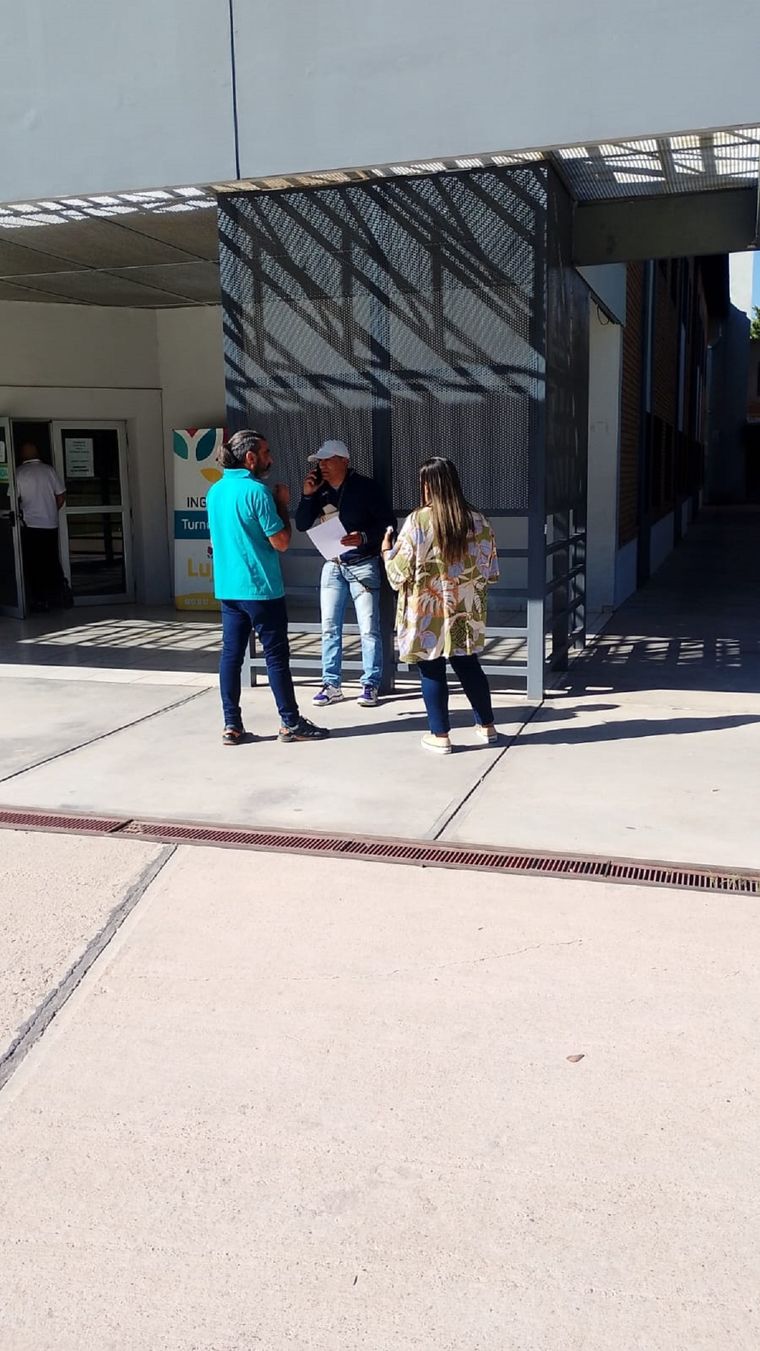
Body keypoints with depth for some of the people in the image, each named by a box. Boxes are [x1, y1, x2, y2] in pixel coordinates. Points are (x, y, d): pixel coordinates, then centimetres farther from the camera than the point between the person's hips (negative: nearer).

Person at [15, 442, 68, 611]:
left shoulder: (18, 472, -6)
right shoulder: (49, 470, 1)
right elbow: (61, 497, 4)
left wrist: (21, 514, 12)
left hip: (29, 525, -3)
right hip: (51, 524, 3)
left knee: (33, 564, 4)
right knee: (52, 561, 13)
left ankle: (39, 600, 5)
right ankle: (58, 595, 17)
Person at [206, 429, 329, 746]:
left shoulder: (215, 491, 9)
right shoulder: (256, 491, -15)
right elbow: (281, 542, -13)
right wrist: (283, 505, -3)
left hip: (227, 587, 7)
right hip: (261, 588, -7)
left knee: (231, 654, 7)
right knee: (276, 655, 1)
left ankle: (232, 725, 10)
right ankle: (290, 723, 9)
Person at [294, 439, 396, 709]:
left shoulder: (365, 487, -7)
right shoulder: (320, 491, 7)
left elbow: (388, 523, -8)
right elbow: (302, 525, 6)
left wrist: (364, 537, -23)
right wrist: (308, 496, -6)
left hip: (362, 565, -5)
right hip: (332, 565, 5)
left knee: (368, 628, -2)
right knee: (329, 627, 5)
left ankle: (370, 684, 6)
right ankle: (331, 685, 13)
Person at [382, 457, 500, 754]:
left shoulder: (418, 521, -14)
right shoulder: (477, 520, -1)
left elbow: (400, 573, -10)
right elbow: (491, 570, 4)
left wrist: (387, 552, 9)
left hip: (427, 612, -4)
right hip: (465, 611, 4)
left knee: (432, 671, 7)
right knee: (469, 666, 17)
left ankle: (440, 736, 13)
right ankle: (487, 726, 26)